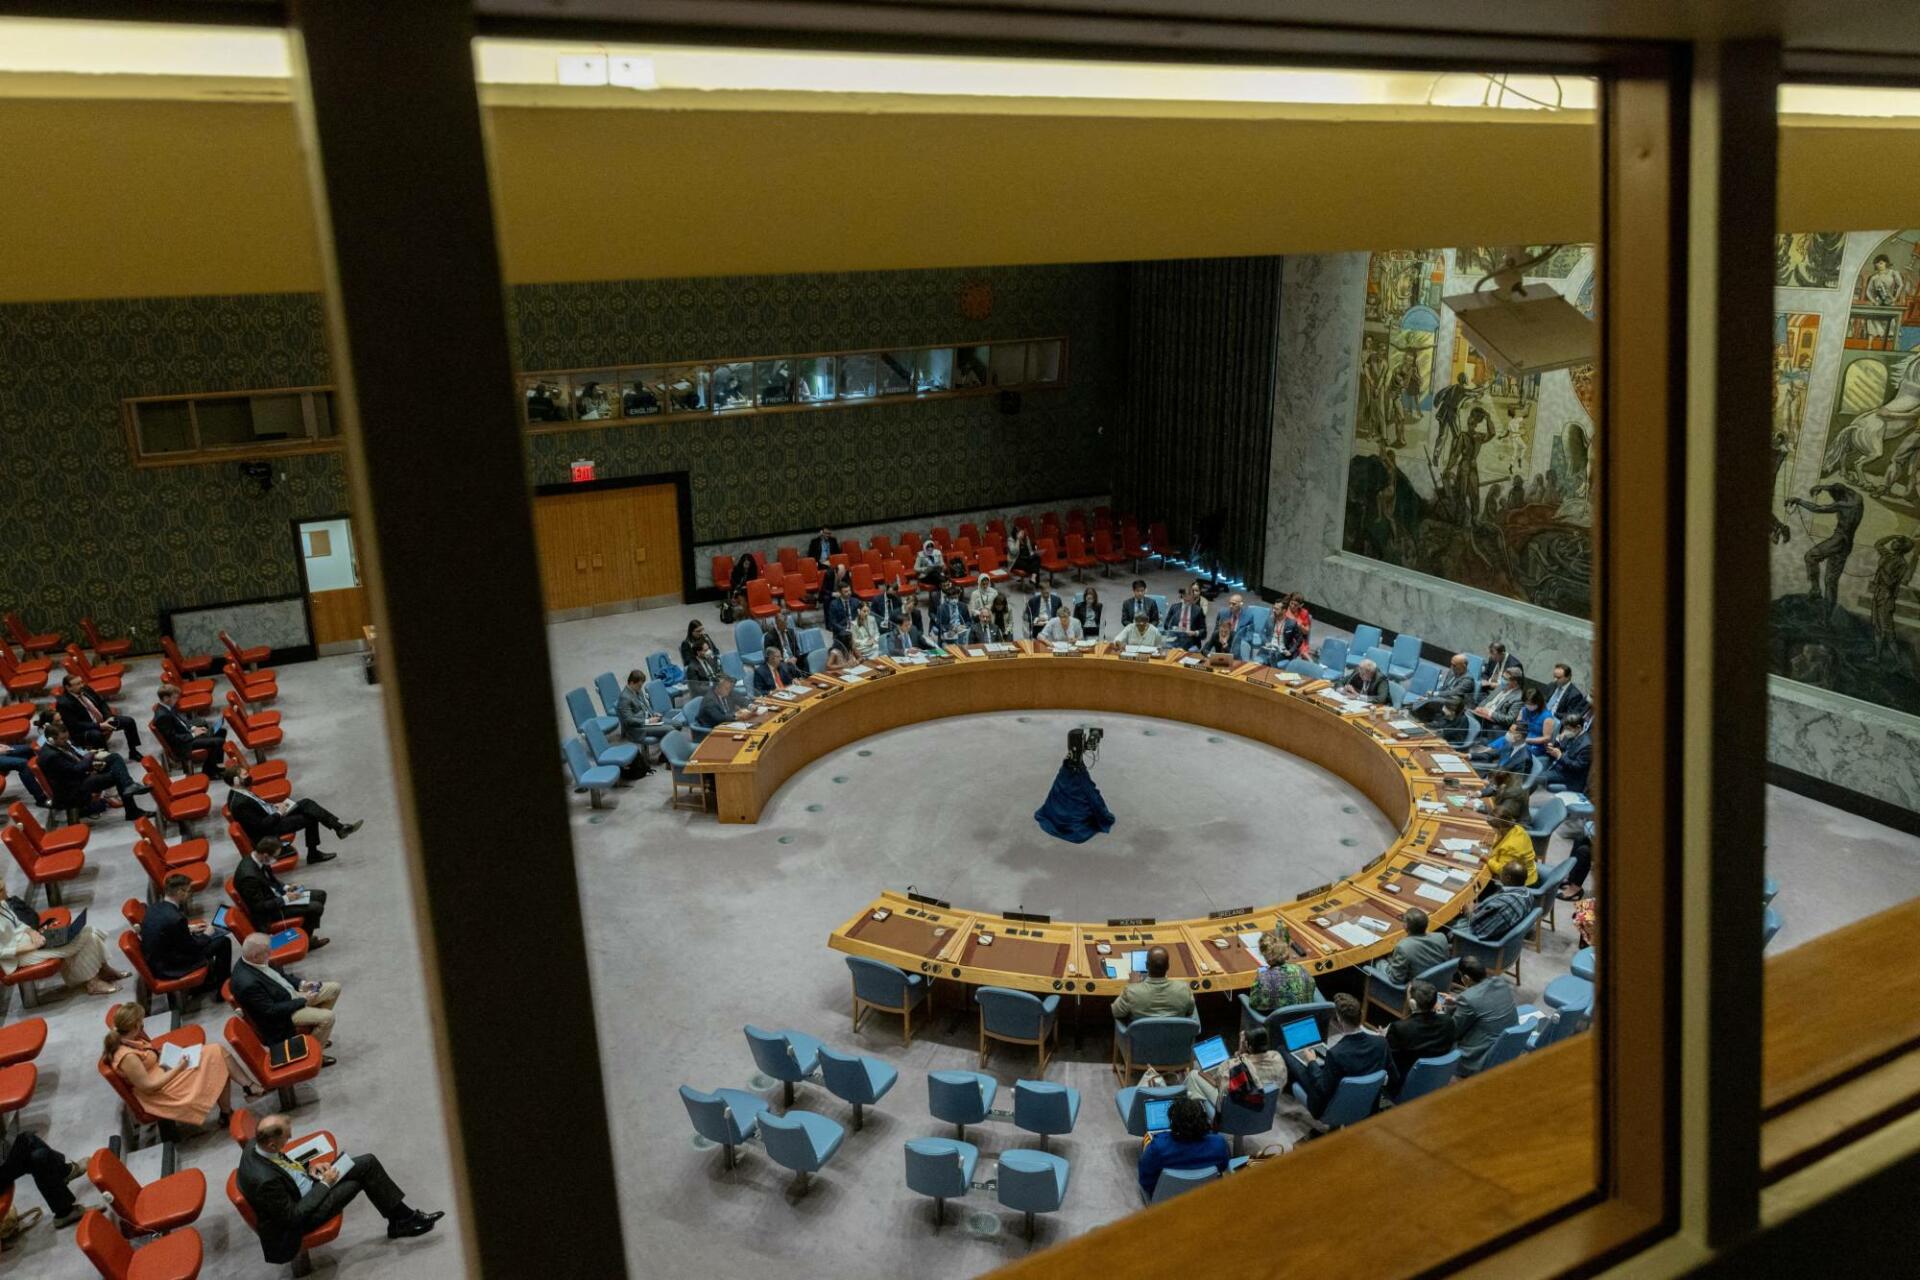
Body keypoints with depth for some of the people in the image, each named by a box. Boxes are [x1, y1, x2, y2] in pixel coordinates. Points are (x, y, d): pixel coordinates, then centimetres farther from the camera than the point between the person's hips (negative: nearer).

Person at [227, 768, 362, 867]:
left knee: (306, 803, -5)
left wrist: (274, 807, 3)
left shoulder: (237, 792, 1)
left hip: (271, 815, 9)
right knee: (310, 818, -11)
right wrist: (279, 813, -14)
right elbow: (261, 826, -26)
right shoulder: (240, 804, -28)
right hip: (268, 830, -9)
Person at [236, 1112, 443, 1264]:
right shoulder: (264, 1181, -37)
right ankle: (400, 1223, 13)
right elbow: (293, 1217, -25)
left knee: (368, 1163, -2)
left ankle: (403, 1215, 10)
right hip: (301, 1214, -8)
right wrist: (324, 1185, -17)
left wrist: (308, 1166, -3)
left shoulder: (257, 1144, -12)